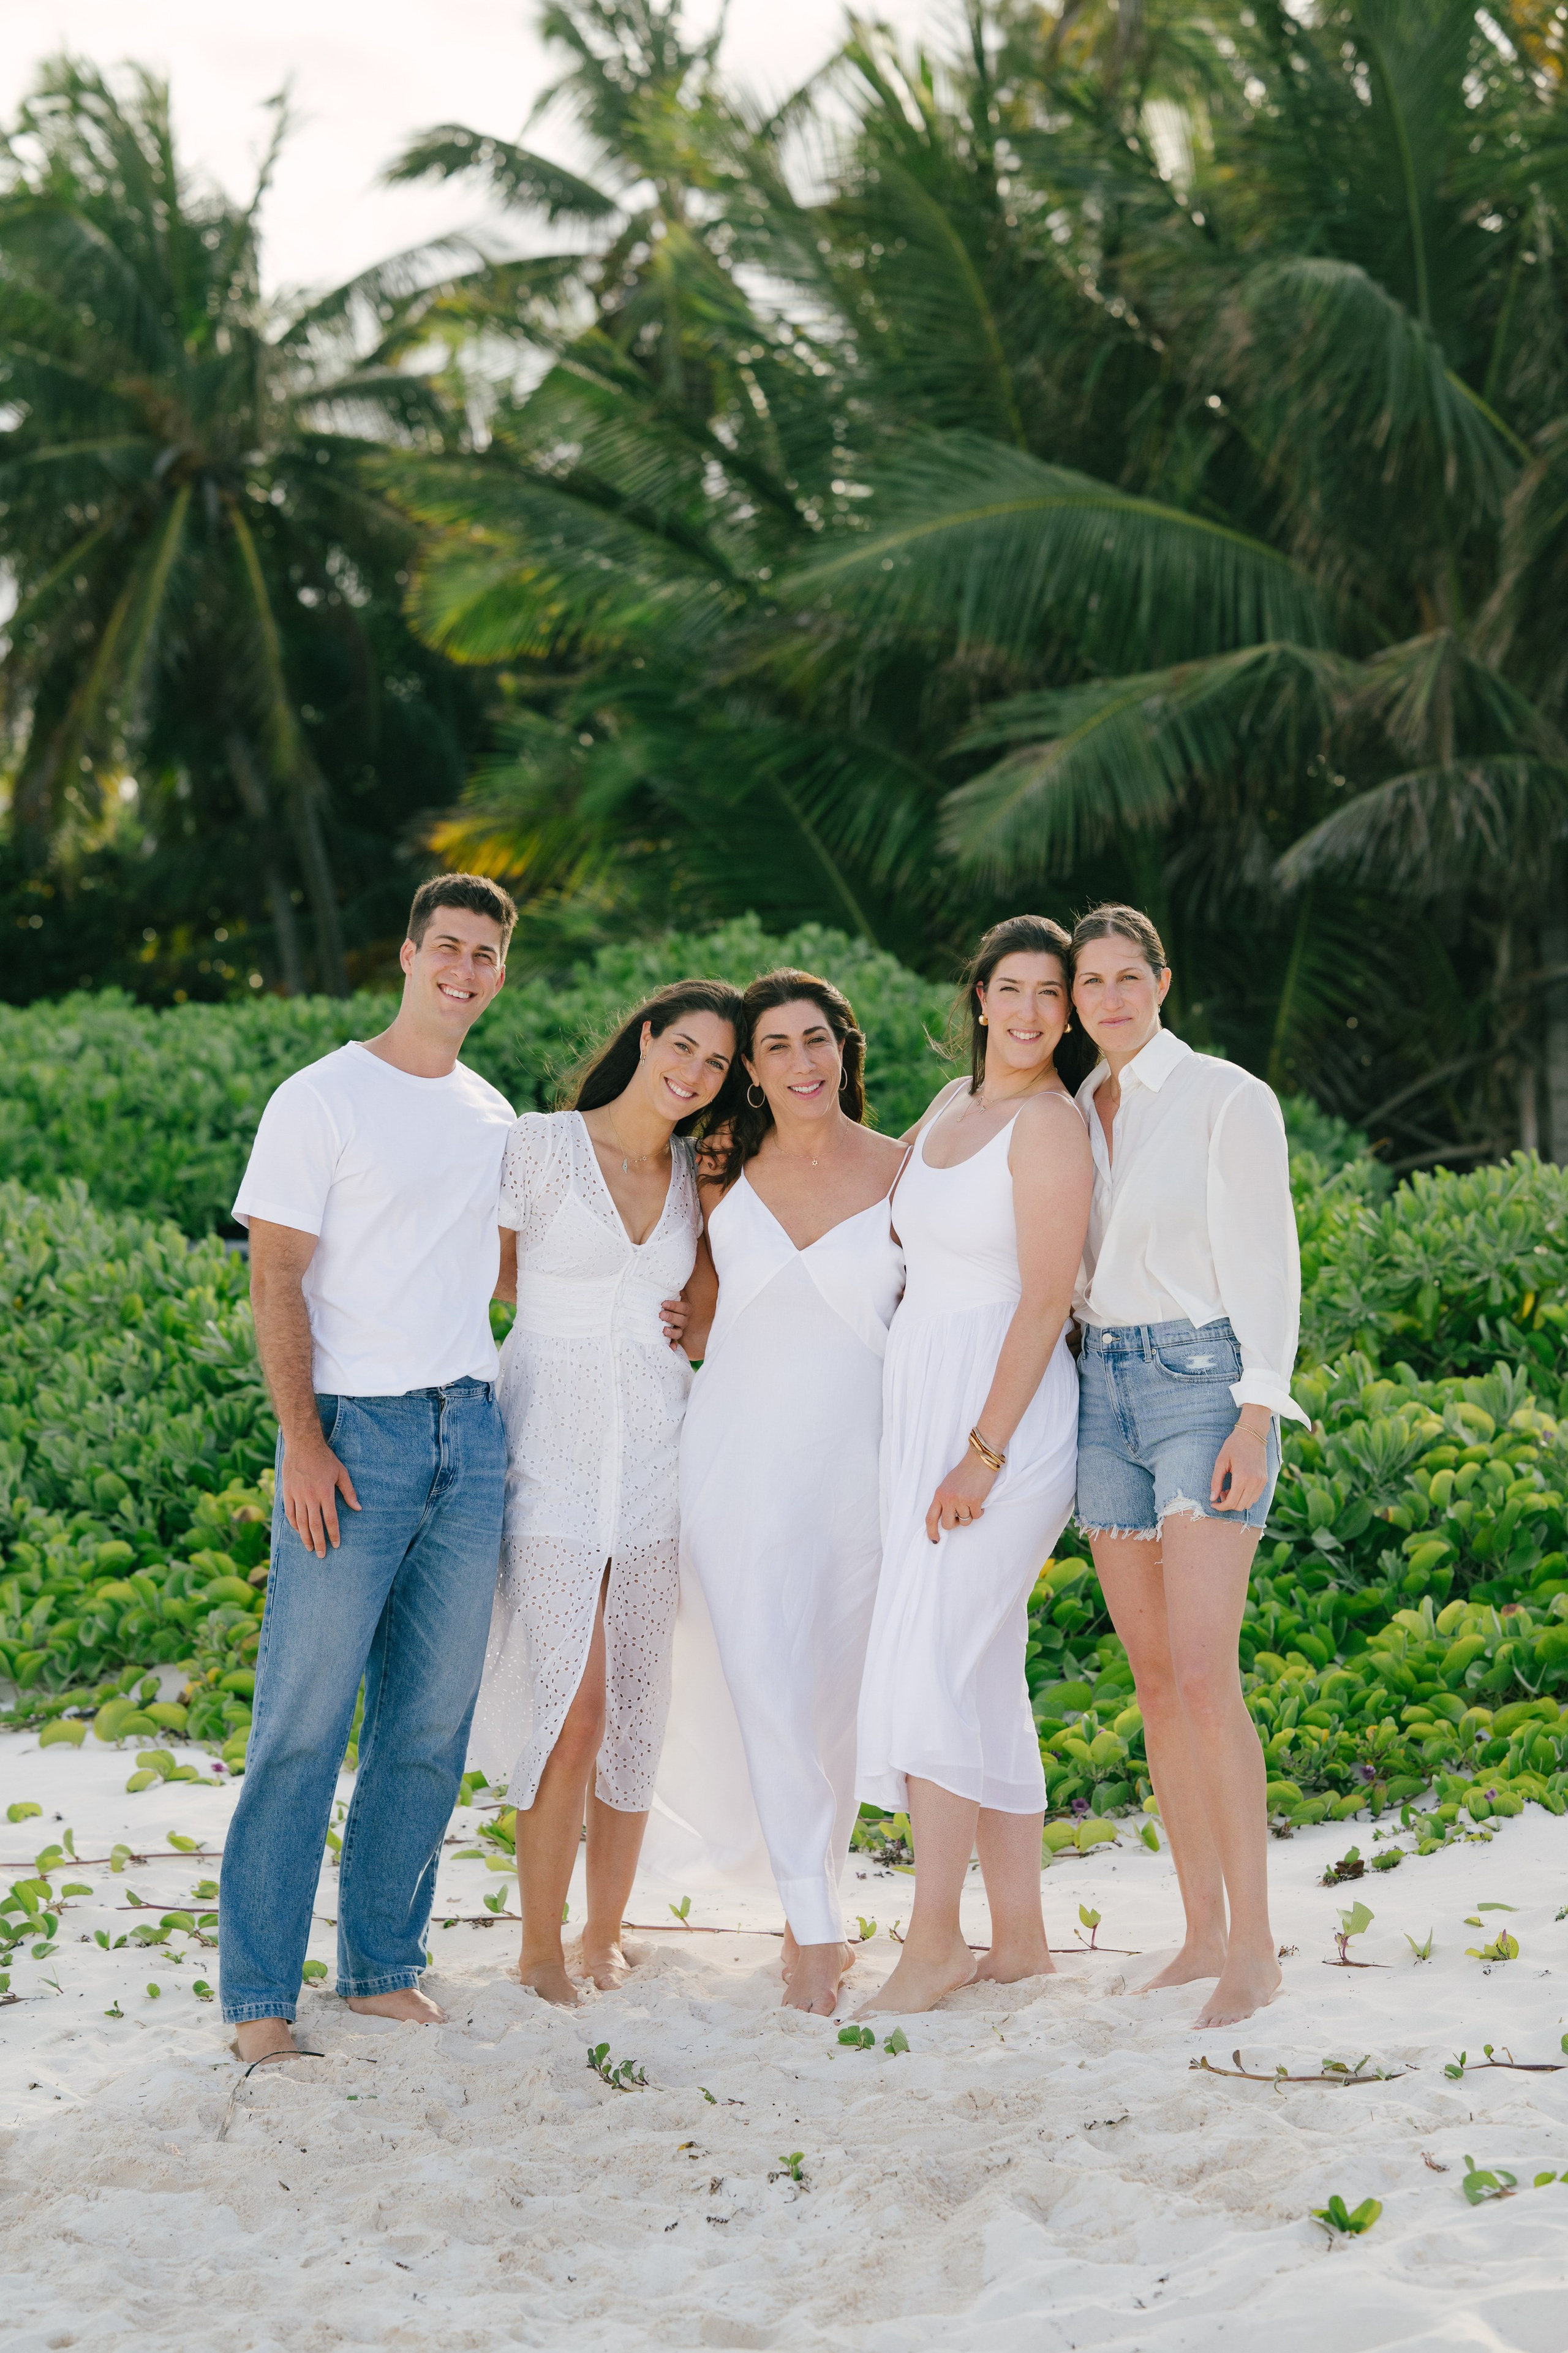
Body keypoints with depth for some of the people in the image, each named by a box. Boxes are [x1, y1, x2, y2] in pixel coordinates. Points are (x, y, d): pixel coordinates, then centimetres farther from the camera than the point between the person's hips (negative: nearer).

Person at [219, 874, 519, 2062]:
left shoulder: (494, 1119, 15)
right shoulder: (322, 1100, -3)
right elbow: (277, 1280, -7)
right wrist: (302, 1441, -15)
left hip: (470, 1430, 6)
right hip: (354, 1434, -6)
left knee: (433, 1719, 7)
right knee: (307, 1717, -6)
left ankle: (384, 1961, 17)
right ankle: (261, 1990, 2)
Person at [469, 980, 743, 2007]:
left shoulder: (699, 1175, 10)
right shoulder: (541, 1145, -4)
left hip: (655, 1451, 4)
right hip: (552, 1450, -4)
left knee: (637, 1705, 6)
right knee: (573, 1703, -10)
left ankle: (606, 1935, 18)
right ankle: (540, 1942, 4)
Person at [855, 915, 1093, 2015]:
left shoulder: (1050, 1122, -11)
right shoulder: (951, 1106, 14)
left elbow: (1046, 1301, -16)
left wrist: (984, 1454, -20)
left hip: (1005, 1412, -8)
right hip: (924, 1403, 8)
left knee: (935, 1664, -12)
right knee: (983, 1676, 9)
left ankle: (934, 1941, -6)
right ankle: (1021, 1935, 14)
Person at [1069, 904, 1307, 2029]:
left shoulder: (1228, 1100, -5)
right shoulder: (1077, 1115, 14)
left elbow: (1266, 1262, -8)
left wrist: (1256, 1419, -17)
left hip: (1205, 1381, -7)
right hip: (1107, 1388, 7)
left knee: (1204, 1677, -15)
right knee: (1156, 1679, 5)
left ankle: (1254, 1947, -10)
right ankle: (1202, 1933, 11)